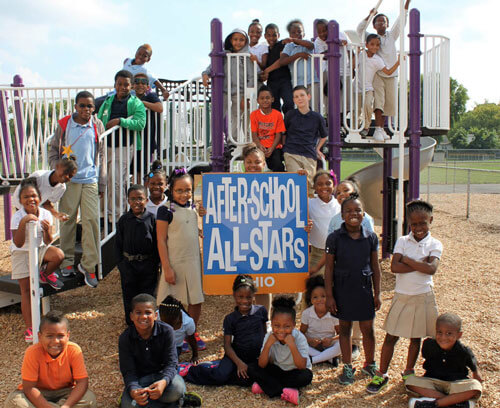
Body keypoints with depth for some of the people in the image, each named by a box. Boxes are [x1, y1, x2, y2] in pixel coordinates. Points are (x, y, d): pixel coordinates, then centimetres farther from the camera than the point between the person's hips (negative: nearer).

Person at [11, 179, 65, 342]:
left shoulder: (45, 214, -12)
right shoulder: (17, 216, -20)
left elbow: (47, 242, -10)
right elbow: (18, 243, -29)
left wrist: (47, 230, -33)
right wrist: (23, 223, -42)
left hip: (40, 249, 2)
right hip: (22, 254, -2)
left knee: (58, 255, -30)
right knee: (26, 289, -5)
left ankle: (46, 274, 6)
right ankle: (29, 327, 4)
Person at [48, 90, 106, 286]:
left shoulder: (97, 126, 6)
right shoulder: (64, 125, 3)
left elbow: (101, 155, 11)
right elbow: (53, 151, 11)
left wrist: (102, 183, 9)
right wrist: (58, 170, -4)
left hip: (90, 180, 0)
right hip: (69, 180, 0)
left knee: (91, 220, -6)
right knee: (67, 220, 6)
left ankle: (88, 265, 2)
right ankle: (67, 261, 21)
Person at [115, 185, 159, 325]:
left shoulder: (151, 219, -5)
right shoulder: (124, 220, -1)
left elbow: (157, 243, -1)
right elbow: (118, 244, 3)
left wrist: (156, 264, -2)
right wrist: (120, 264, 0)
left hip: (148, 265, -1)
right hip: (128, 265, 1)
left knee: (147, 294, 9)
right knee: (129, 295, 10)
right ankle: (131, 323, 26)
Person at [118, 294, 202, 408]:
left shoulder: (166, 331, -15)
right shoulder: (125, 338, -13)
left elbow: (171, 363, -16)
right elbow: (128, 371, -15)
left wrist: (164, 381, -39)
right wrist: (133, 390, -37)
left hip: (162, 374, -1)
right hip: (139, 378, 1)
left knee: (178, 388, -34)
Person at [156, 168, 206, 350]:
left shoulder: (193, 207, 6)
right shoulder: (166, 210, -12)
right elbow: (161, 241, -12)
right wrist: (167, 268, -14)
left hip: (194, 261, 6)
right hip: (175, 262, -6)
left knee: (196, 300, 13)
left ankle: (193, 332, 32)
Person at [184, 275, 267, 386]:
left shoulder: (261, 311, 0)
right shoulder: (230, 318, -3)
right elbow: (227, 345, -6)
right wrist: (239, 362, -19)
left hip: (256, 357, 1)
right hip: (236, 355, -1)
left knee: (245, 380, -27)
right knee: (220, 376, -24)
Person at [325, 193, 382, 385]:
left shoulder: (371, 237, -1)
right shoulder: (334, 238, -7)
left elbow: (375, 267, 6)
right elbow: (329, 268, -4)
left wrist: (377, 293, 5)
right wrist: (329, 296, -6)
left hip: (364, 290, 1)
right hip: (342, 290, -1)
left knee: (368, 330, 9)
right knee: (345, 328, 11)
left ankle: (370, 364, 31)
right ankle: (347, 367, 26)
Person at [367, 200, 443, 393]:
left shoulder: (435, 244, -3)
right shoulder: (402, 241, -1)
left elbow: (431, 269, -20)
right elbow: (394, 267, -15)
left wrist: (407, 259, -15)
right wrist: (420, 264, -18)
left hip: (424, 296, 0)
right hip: (401, 296, 0)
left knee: (416, 337, 13)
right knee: (391, 336, 5)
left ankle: (408, 372, 31)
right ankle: (381, 374, 17)